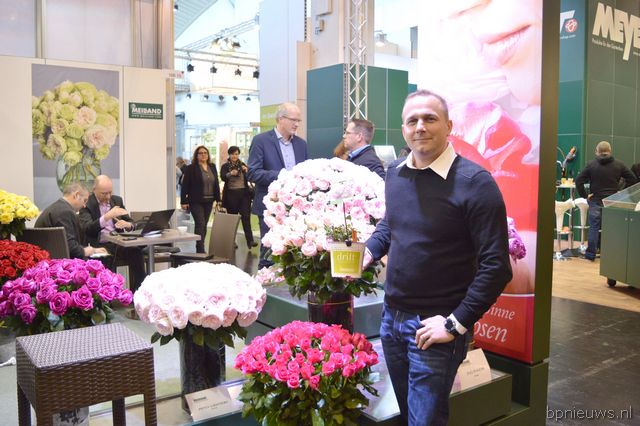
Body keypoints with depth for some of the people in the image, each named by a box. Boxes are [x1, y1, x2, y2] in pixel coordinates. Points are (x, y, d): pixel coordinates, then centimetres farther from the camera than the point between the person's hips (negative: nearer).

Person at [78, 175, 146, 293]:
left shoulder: (117, 200, 14)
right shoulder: (86, 204, -1)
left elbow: (131, 222, 16)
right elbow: (87, 228, -16)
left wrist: (128, 225, -10)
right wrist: (107, 216, -28)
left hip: (118, 242, 3)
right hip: (99, 245, -3)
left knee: (136, 252, -27)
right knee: (107, 261, -35)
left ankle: (137, 291, -22)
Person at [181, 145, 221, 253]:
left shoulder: (212, 167, 11)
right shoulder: (191, 168, -5)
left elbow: (216, 184, 13)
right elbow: (185, 185, -7)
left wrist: (218, 199, 9)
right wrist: (183, 201, -11)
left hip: (209, 201, 5)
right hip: (196, 201, -5)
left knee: (204, 225, 10)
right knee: (200, 224, -10)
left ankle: (200, 247, 20)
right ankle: (201, 250, -10)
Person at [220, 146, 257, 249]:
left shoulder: (242, 165, 11)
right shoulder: (225, 166, 4)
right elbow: (223, 177, -14)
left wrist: (247, 171, -16)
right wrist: (230, 173, -34)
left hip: (244, 194, 1)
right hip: (231, 194, -1)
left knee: (246, 217, -6)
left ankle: (250, 240, -11)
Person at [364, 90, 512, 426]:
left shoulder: (474, 182, -17)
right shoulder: (395, 172, 3)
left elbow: (496, 266, -18)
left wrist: (455, 324, -18)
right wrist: (368, 249, 5)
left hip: (434, 326, -6)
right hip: (391, 316, 7)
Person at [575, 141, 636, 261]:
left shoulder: (591, 164, -6)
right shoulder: (619, 165, 1)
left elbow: (578, 180, -12)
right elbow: (632, 179, 3)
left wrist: (584, 195, -5)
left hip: (595, 201, -1)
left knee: (594, 227, 5)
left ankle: (591, 254, 7)